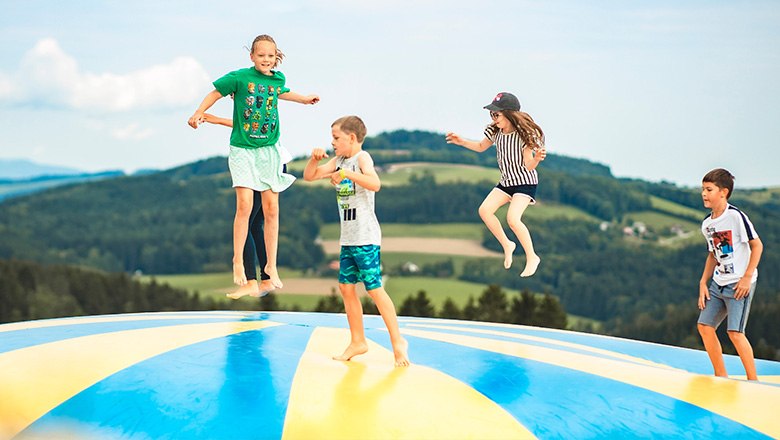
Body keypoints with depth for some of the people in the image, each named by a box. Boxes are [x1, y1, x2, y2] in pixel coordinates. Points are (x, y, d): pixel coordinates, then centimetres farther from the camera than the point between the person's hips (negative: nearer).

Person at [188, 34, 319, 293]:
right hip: (243, 148, -4)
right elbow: (216, 92, -2)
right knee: (244, 205, -15)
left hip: (269, 150, 4)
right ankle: (238, 262, 2)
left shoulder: (278, 79, 6)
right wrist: (199, 113, -15)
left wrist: (304, 99, 43)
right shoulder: (240, 77, -9)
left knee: (271, 209, 3)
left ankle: (271, 265, 14)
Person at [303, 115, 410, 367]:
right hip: (348, 238, 9)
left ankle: (397, 341, 0)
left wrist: (347, 173, -33)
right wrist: (315, 159, -4)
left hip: (366, 238, -9)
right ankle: (358, 342, 20)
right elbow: (309, 176, 13)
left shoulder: (362, 157, -12)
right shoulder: (339, 160, 12)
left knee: (374, 288, -8)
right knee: (346, 287, 10)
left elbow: (375, 184, -30)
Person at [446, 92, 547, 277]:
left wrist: (537, 158, -45)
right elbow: (481, 147, 17)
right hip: (506, 182, 7)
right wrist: (462, 142, 2)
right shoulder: (495, 131, -4)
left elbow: (529, 166, -23)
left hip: (525, 182, -7)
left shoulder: (524, 134, -22)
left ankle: (532, 257, -6)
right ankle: (507, 245, 8)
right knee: (485, 210, -10)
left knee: (512, 218, -24)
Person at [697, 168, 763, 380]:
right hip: (718, 283, 8)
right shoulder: (707, 223, 9)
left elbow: (757, 245, -12)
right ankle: (721, 377, 17)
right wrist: (704, 282, 11)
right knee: (704, 325, 4)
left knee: (734, 331, -14)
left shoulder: (736, 216, -14)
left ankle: (753, 381, -2)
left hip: (740, 284, -8)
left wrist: (747, 277, -15)